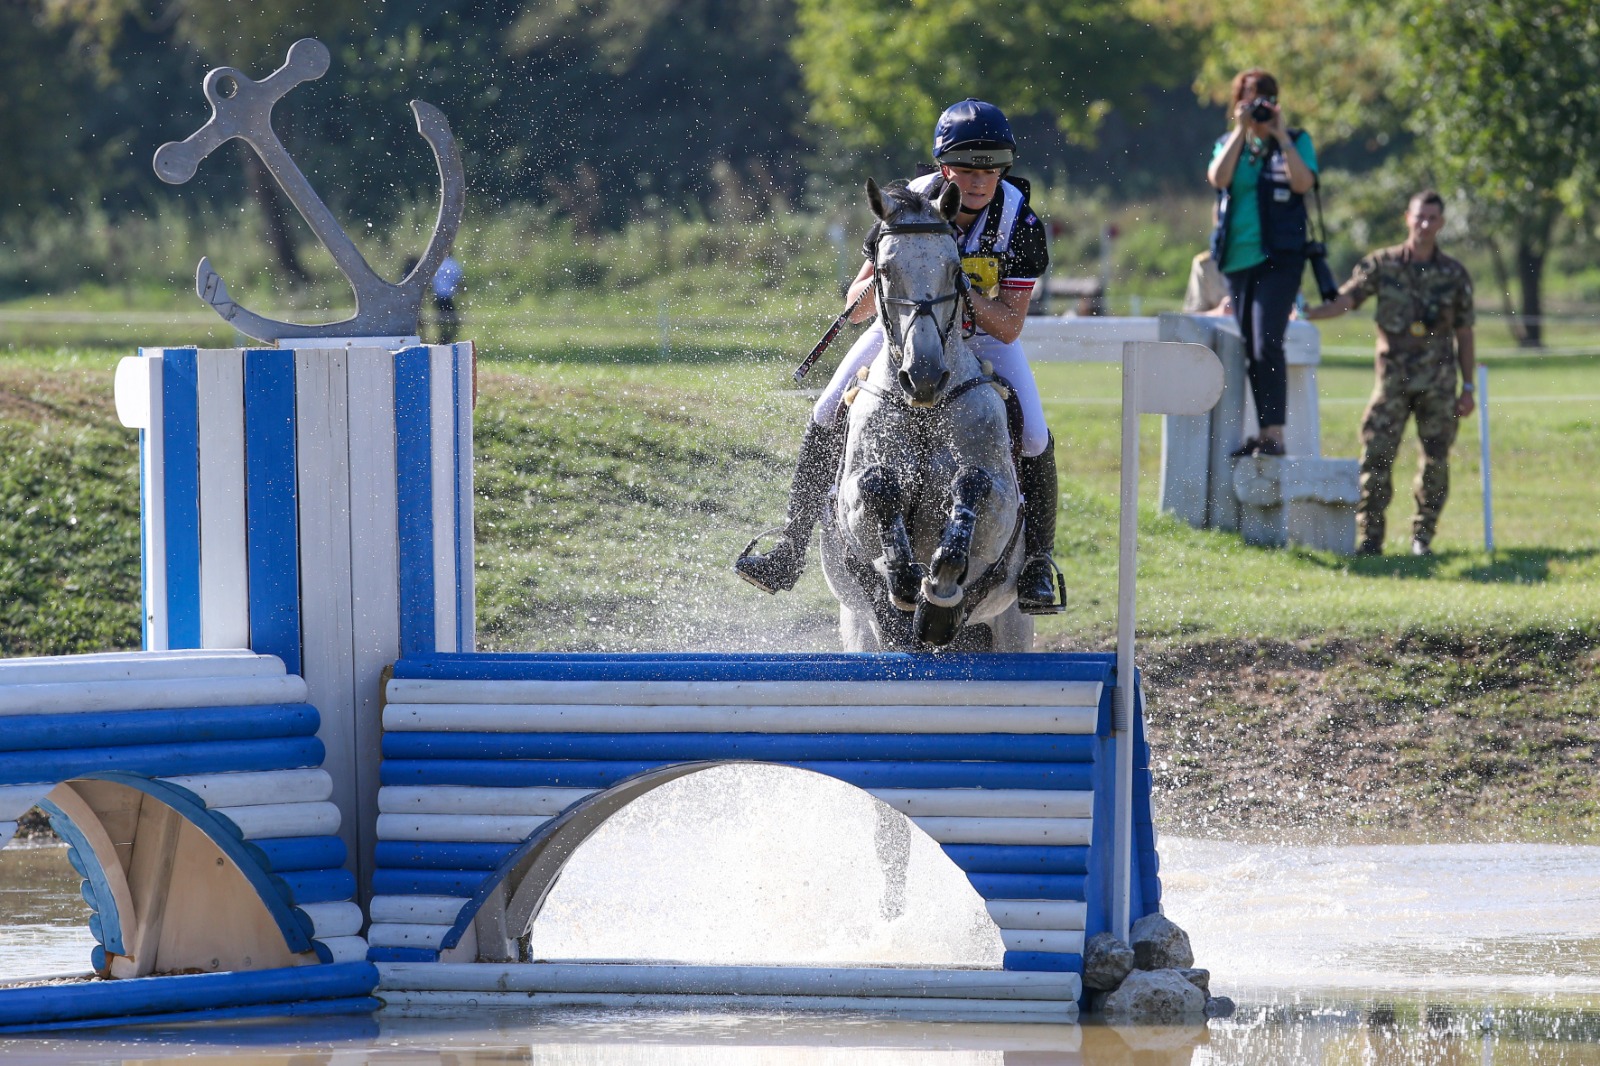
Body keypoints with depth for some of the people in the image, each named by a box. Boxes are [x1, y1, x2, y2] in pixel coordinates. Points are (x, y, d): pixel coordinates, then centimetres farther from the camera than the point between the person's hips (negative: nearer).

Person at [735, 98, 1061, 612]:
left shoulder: (1020, 223, -24)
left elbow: (1010, 326, -24)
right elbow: (855, 309, -18)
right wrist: (882, 278, -40)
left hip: (984, 331, -1)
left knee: (1034, 440, -21)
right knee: (826, 419, -15)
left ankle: (1037, 565, -4)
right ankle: (790, 552, -5)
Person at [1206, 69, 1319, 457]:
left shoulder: (1296, 142, 4)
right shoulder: (1229, 144, 13)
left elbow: (1303, 182, -13)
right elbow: (1218, 178, -7)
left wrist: (1281, 136, -12)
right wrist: (1241, 131, -7)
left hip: (1279, 257, -5)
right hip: (1238, 260, 5)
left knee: (1266, 345, -16)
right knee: (1250, 351, 6)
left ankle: (1275, 434, -17)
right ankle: (1261, 433, 10)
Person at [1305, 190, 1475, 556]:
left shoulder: (1454, 274, 6)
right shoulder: (1382, 265, 3)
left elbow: (1464, 334, 10)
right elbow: (1344, 299, -5)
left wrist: (1468, 387, 8)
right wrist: (1307, 313, -23)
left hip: (1438, 380, 1)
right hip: (1394, 377, -1)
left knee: (1436, 462, 0)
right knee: (1377, 457, -10)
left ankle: (1423, 536, 12)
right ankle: (1370, 537, -5)